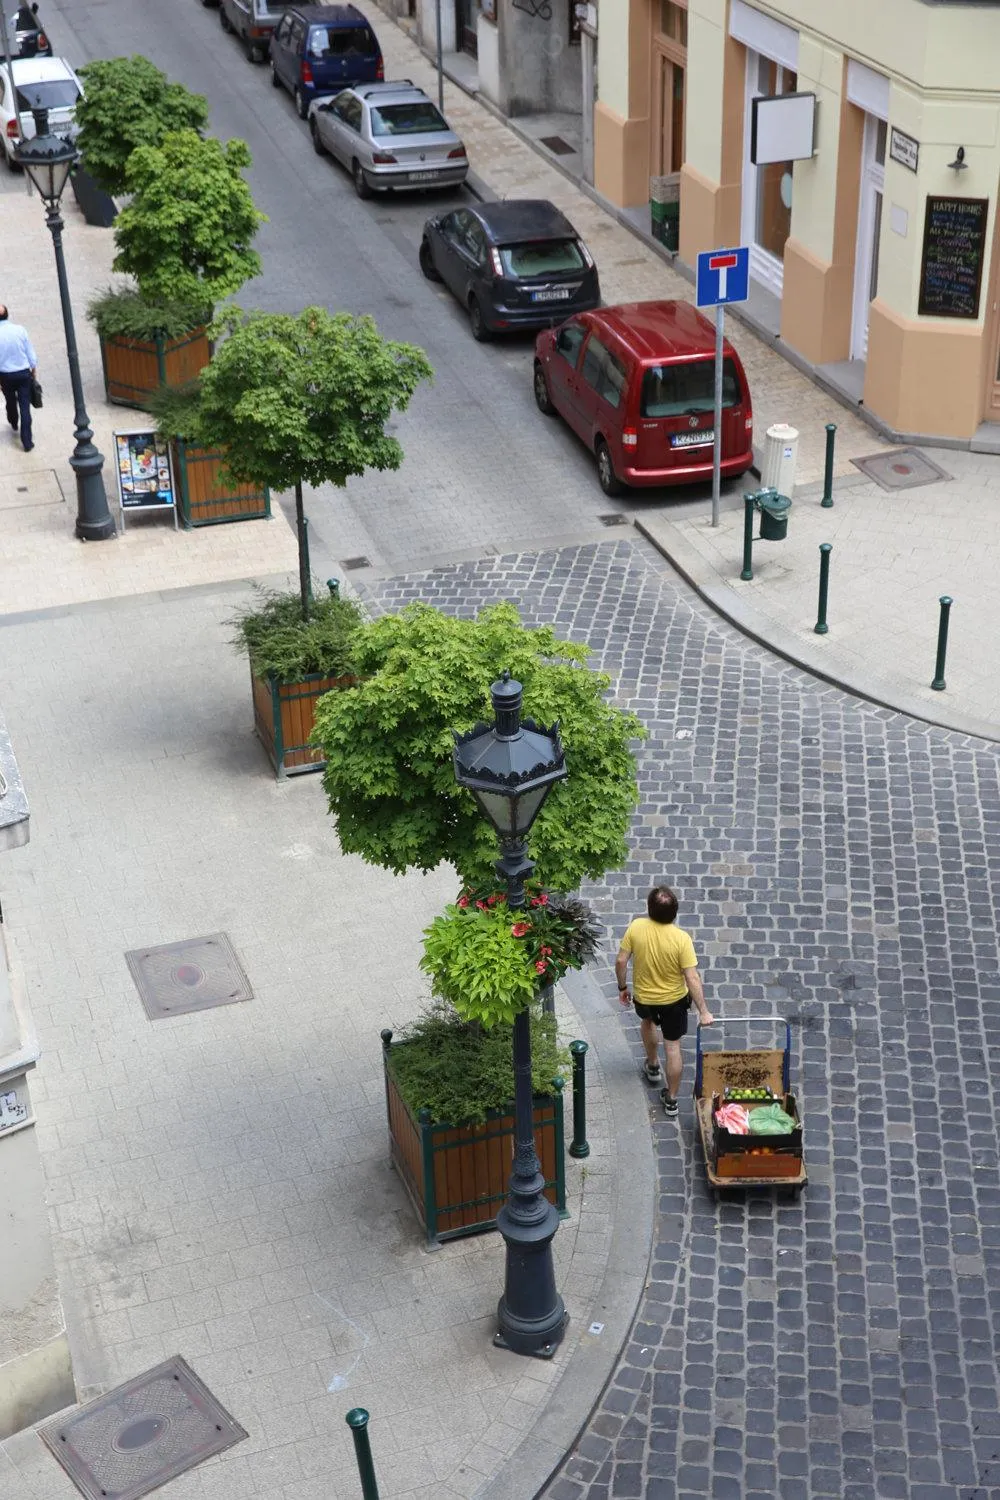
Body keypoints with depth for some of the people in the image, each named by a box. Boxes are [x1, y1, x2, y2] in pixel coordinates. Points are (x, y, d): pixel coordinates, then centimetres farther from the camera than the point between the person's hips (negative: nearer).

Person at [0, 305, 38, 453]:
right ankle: (27, 442, -1)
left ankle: (13, 423, 54)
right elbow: (31, 354, -3)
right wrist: (33, 372, 11)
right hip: (24, 373, 0)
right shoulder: (20, 330, -11)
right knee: (25, 407, 2)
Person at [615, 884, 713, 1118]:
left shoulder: (636, 928, -22)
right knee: (673, 1046, 13)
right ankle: (671, 1100, 22)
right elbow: (692, 978, -24)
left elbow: (621, 961, -13)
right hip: (674, 999, -2)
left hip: (643, 996, 2)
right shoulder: (681, 938, -27)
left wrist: (622, 987, 5)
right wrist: (703, 1011, -16)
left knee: (647, 1022, 36)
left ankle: (653, 1066, 53)